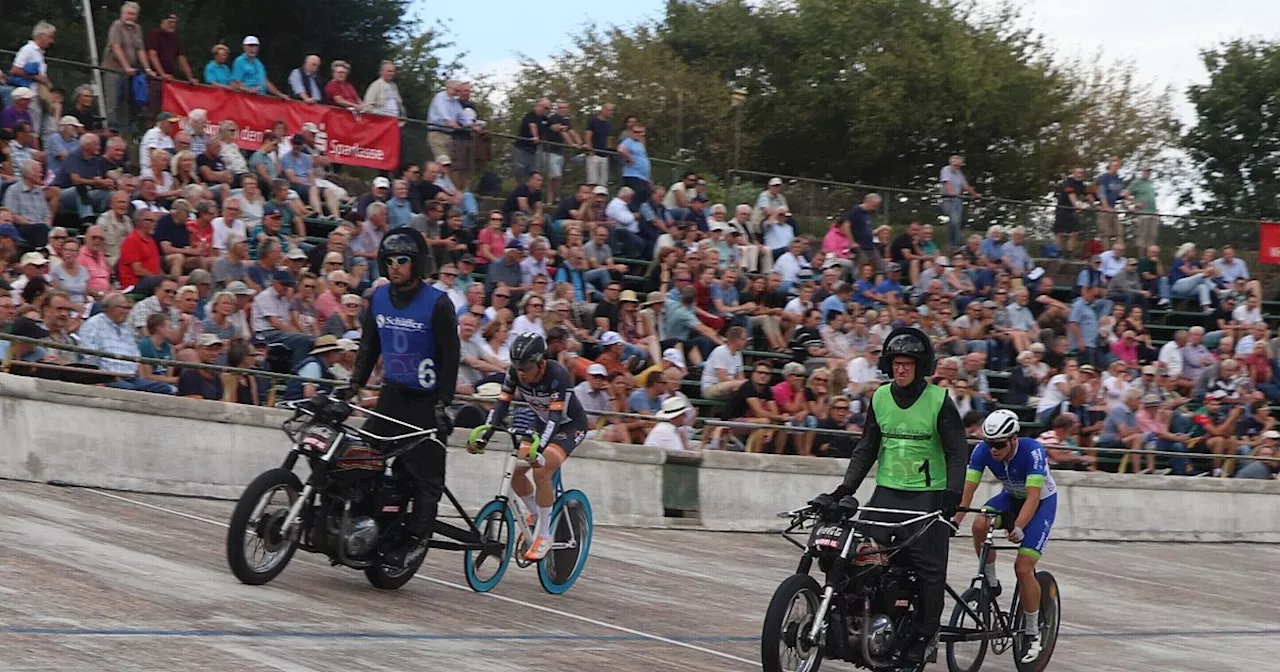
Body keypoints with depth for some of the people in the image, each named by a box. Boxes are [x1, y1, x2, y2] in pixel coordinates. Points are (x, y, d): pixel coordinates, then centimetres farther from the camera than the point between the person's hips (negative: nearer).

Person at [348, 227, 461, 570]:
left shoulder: (437, 303, -11)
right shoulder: (379, 297, 6)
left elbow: (450, 355, -11)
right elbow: (369, 345, 16)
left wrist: (443, 402, -16)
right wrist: (356, 383, 6)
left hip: (426, 400, -6)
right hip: (392, 393, 6)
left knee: (426, 474, -7)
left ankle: (417, 539, -7)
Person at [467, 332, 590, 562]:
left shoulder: (558, 376, -34)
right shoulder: (515, 373, -18)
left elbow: (556, 416, -39)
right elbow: (502, 404, -19)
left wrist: (539, 449, -51)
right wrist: (484, 436, -31)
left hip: (569, 425, -6)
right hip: (542, 422, 6)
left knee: (541, 471, -26)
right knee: (517, 472, -10)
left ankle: (543, 535, -14)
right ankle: (537, 515, 18)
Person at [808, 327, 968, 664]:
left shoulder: (939, 400, -6)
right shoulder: (880, 398, 6)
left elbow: (957, 453, -8)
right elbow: (866, 449, 10)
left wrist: (952, 495, -21)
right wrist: (843, 490, 1)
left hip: (928, 495, -4)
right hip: (887, 492, 4)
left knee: (930, 568, -5)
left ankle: (925, 634, 7)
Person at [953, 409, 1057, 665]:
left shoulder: (1033, 452, -34)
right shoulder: (983, 451, -22)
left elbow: (1033, 497, -39)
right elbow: (967, 490, -24)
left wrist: (1018, 528, -53)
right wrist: (954, 521, -37)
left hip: (1042, 501, -4)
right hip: (1011, 497, 4)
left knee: (1023, 567, -16)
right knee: (980, 525, -28)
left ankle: (1032, 634, 0)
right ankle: (991, 584, -6)